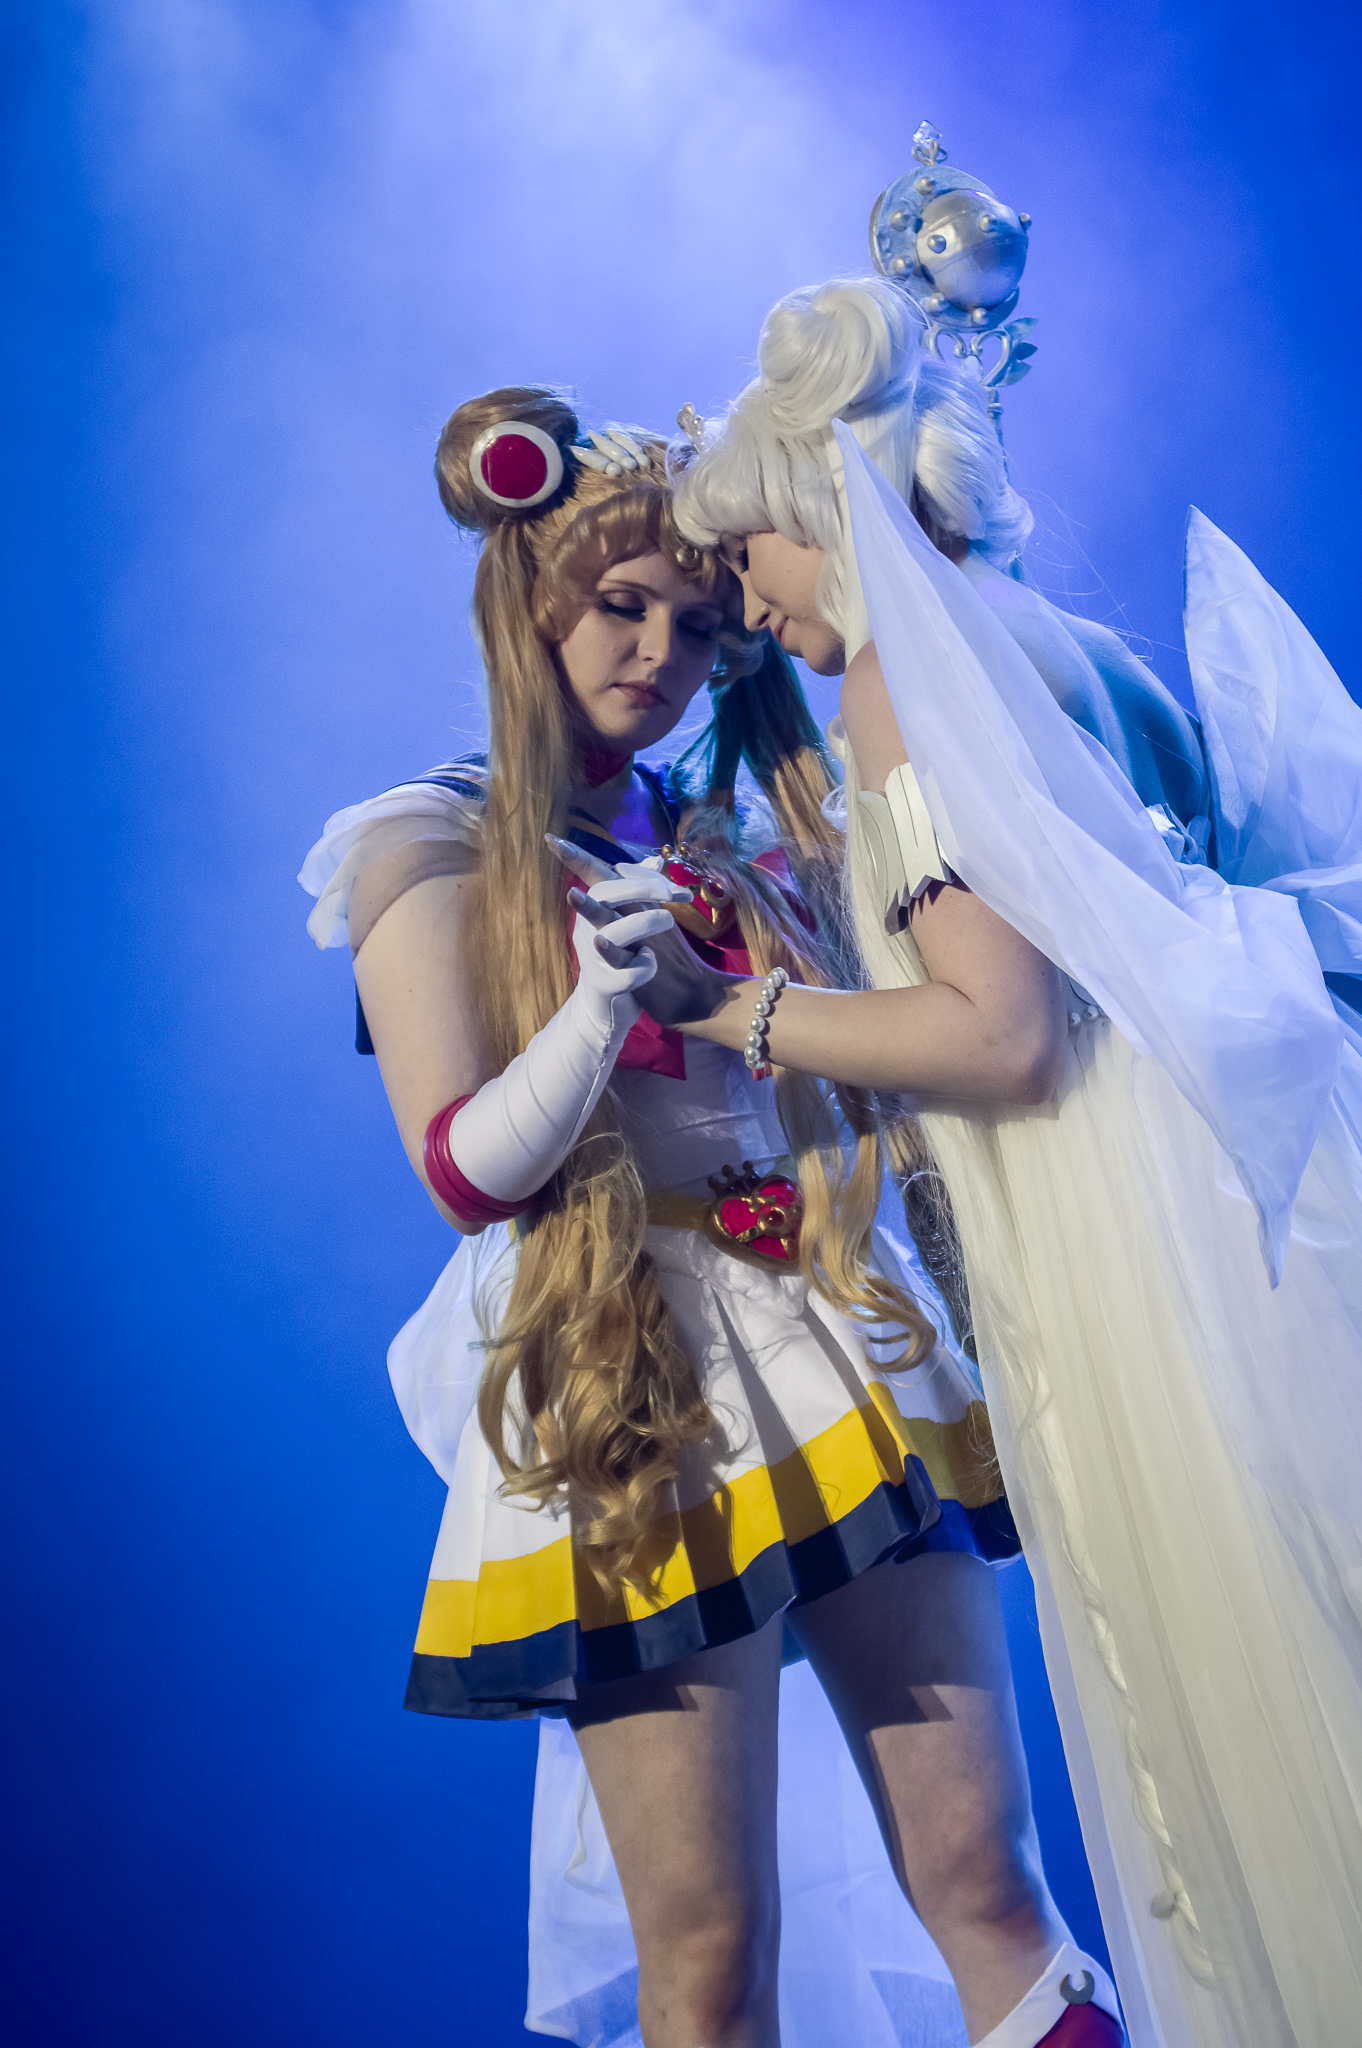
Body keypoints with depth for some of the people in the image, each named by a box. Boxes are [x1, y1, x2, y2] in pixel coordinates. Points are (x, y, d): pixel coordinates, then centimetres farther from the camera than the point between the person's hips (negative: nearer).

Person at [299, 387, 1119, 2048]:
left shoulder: (747, 833, 15)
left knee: (986, 1875, 8)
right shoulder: (430, 849, 1)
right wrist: (616, 981, -22)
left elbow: (875, 1072, 17)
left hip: (840, 1353, 5)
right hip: (635, 1391, -4)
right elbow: (468, 1169, -9)